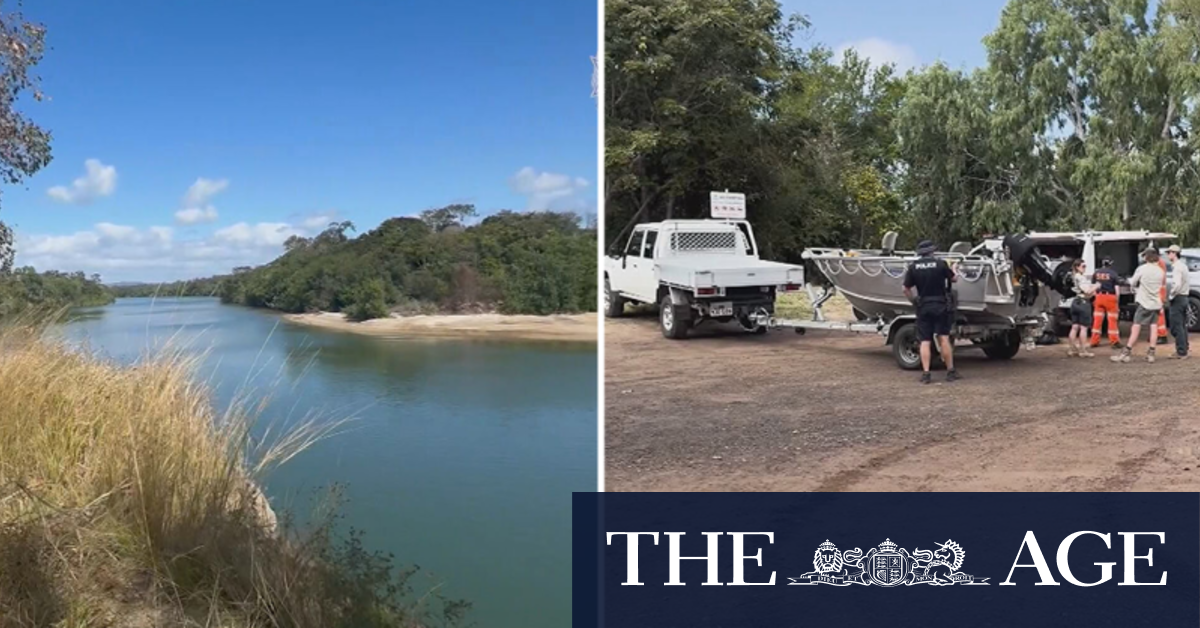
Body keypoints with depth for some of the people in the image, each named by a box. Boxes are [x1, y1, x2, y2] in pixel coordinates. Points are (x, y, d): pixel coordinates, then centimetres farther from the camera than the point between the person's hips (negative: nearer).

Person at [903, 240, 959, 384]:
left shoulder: (913, 267, 0)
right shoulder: (941, 264, -5)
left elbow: (906, 289, 1)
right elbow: (954, 279, 9)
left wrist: (914, 301, 16)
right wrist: (952, 269, 30)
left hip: (923, 306, 1)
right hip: (940, 306, -1)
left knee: (925, 341, 4)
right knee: (944, 338, 3)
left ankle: (925, 373, -2)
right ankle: (950, 371, 6)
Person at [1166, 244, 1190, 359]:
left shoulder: (1177, 267, -16)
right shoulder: (1183, 266, 15)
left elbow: (1177, 284, -26)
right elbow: (1187, 283, 19)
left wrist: (1171, 296, -15)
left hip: (1178, 298, -10)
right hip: (1184, 297, 10)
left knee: (1176, 327, -6)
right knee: (1182, 326, 13)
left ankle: (1181, 352, -6)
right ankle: (1183, 351, 18)